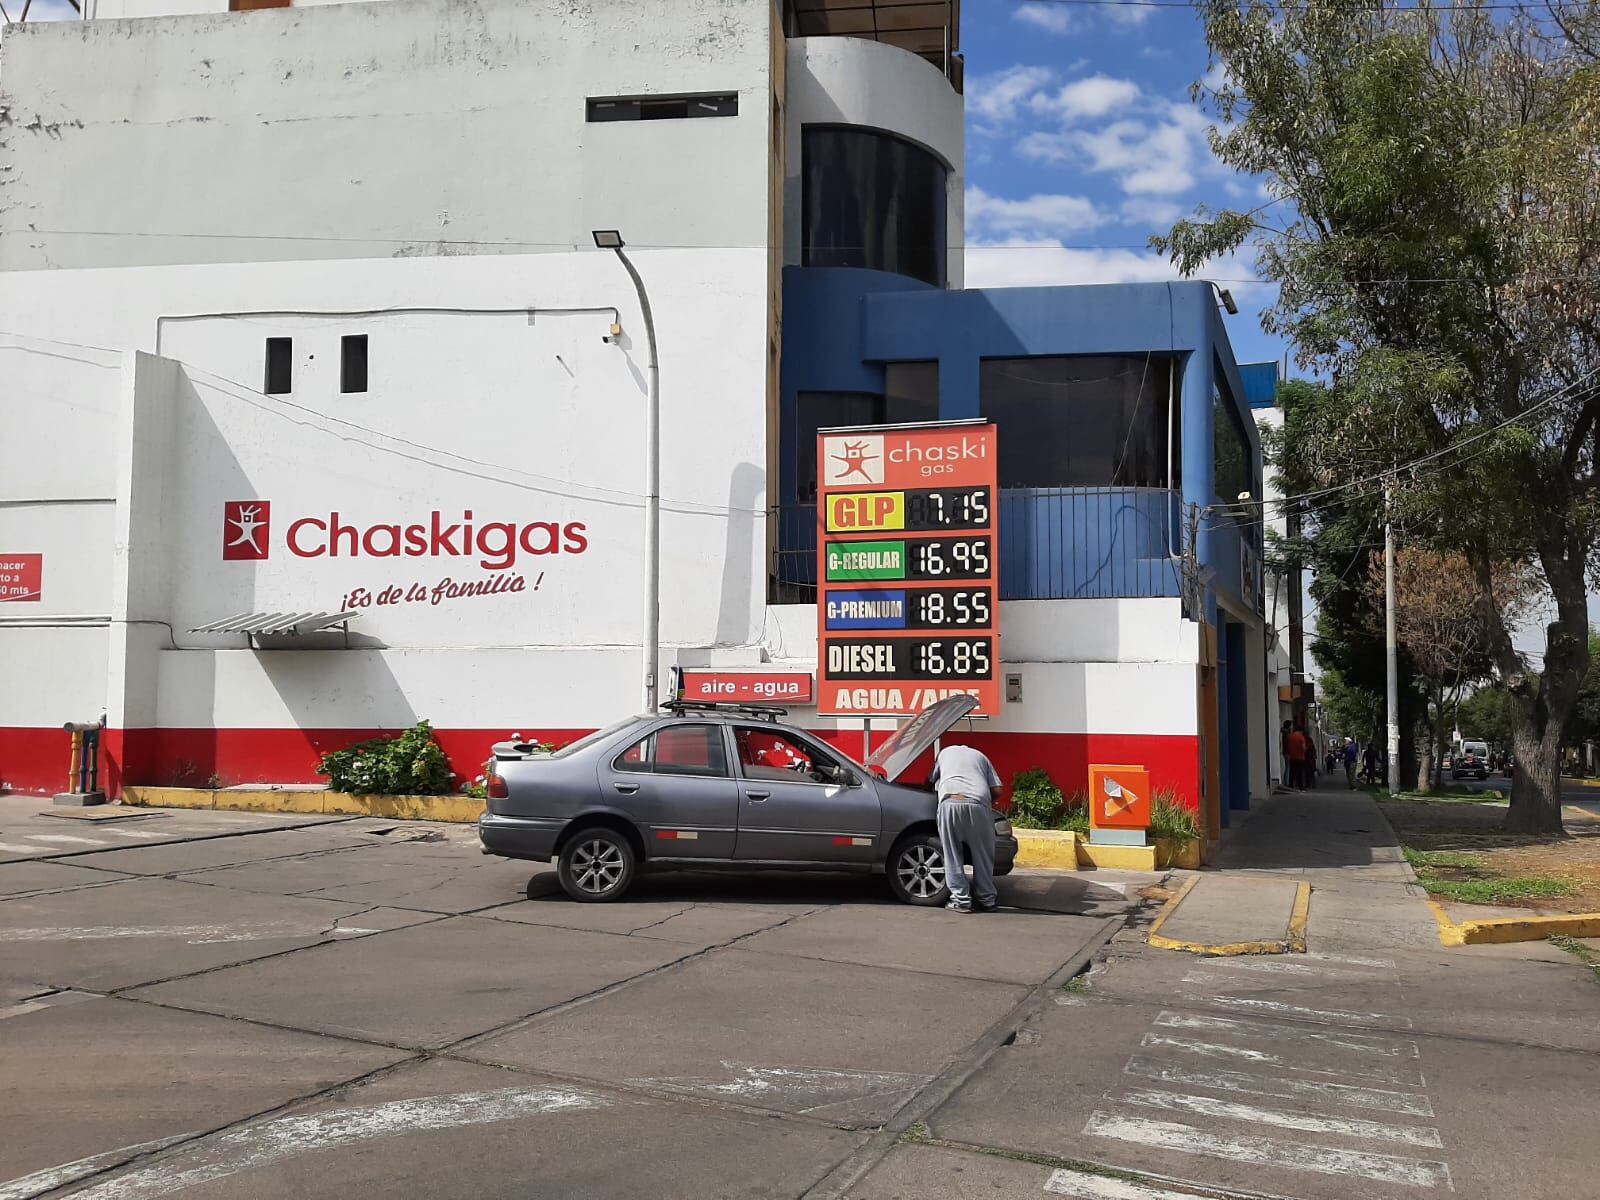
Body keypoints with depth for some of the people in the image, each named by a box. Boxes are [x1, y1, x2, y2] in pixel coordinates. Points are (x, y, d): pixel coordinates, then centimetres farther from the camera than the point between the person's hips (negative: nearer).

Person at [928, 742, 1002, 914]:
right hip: (978, 804, 1)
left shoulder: (945, 752, 32)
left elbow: (931, 780, 40)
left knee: (953, 855, 7)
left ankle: (961, 899, 4)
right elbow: (997, 789, 19)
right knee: (982, 855, 12)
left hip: (950, 802, -1)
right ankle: (987, 900, 16)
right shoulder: (981, 756, 31)